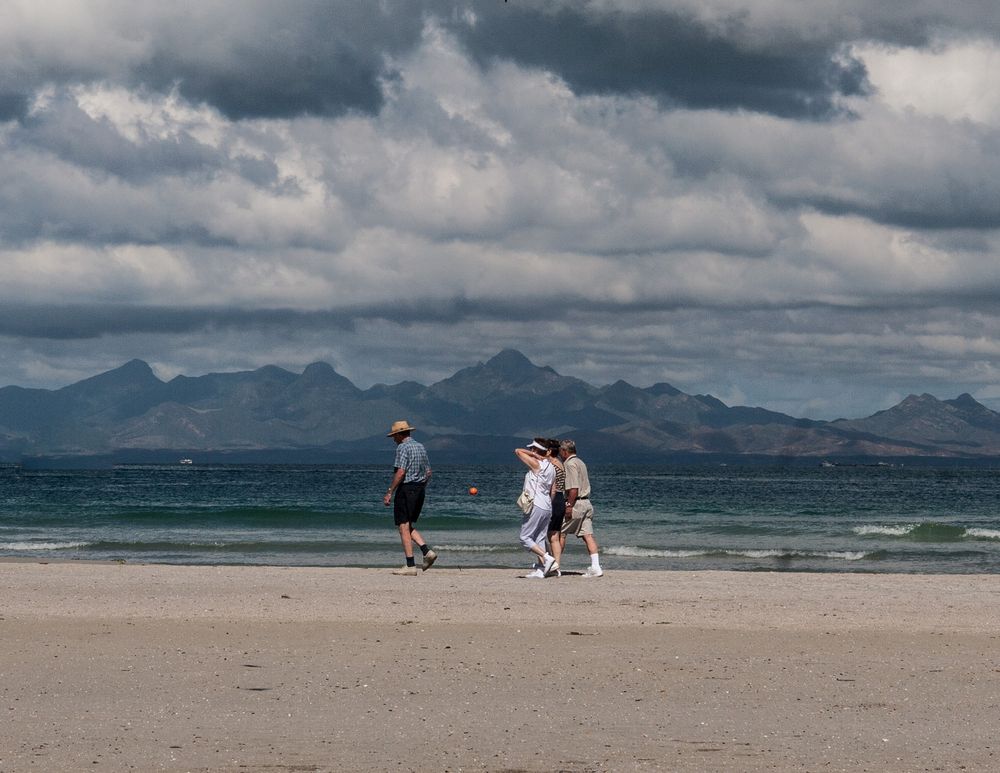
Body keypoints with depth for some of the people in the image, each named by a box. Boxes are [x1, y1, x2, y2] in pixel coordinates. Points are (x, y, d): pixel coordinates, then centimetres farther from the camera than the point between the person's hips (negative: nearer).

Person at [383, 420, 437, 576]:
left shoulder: (403, 448, -12)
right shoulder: (421, 447, 14)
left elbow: (400, 472, -20)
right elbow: (428, 472, 16)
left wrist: (389, 493, -17)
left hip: (406, 489, -8)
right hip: (420, 489, 8)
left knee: (404, 527, -4)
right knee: (409, 526, 18)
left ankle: (410, 566, -7)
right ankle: (427, 551, 0)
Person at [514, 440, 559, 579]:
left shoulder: (536, 464, -12)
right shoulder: (551, 467, 13)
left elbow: (518, 451, -5)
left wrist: (535, 455, 0)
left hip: (536, 506, -9)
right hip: (547, 507, 9)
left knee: (525, 538, -4)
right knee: (539, 539, 9)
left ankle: (547, 558, -14)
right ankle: (540, 570, 3)